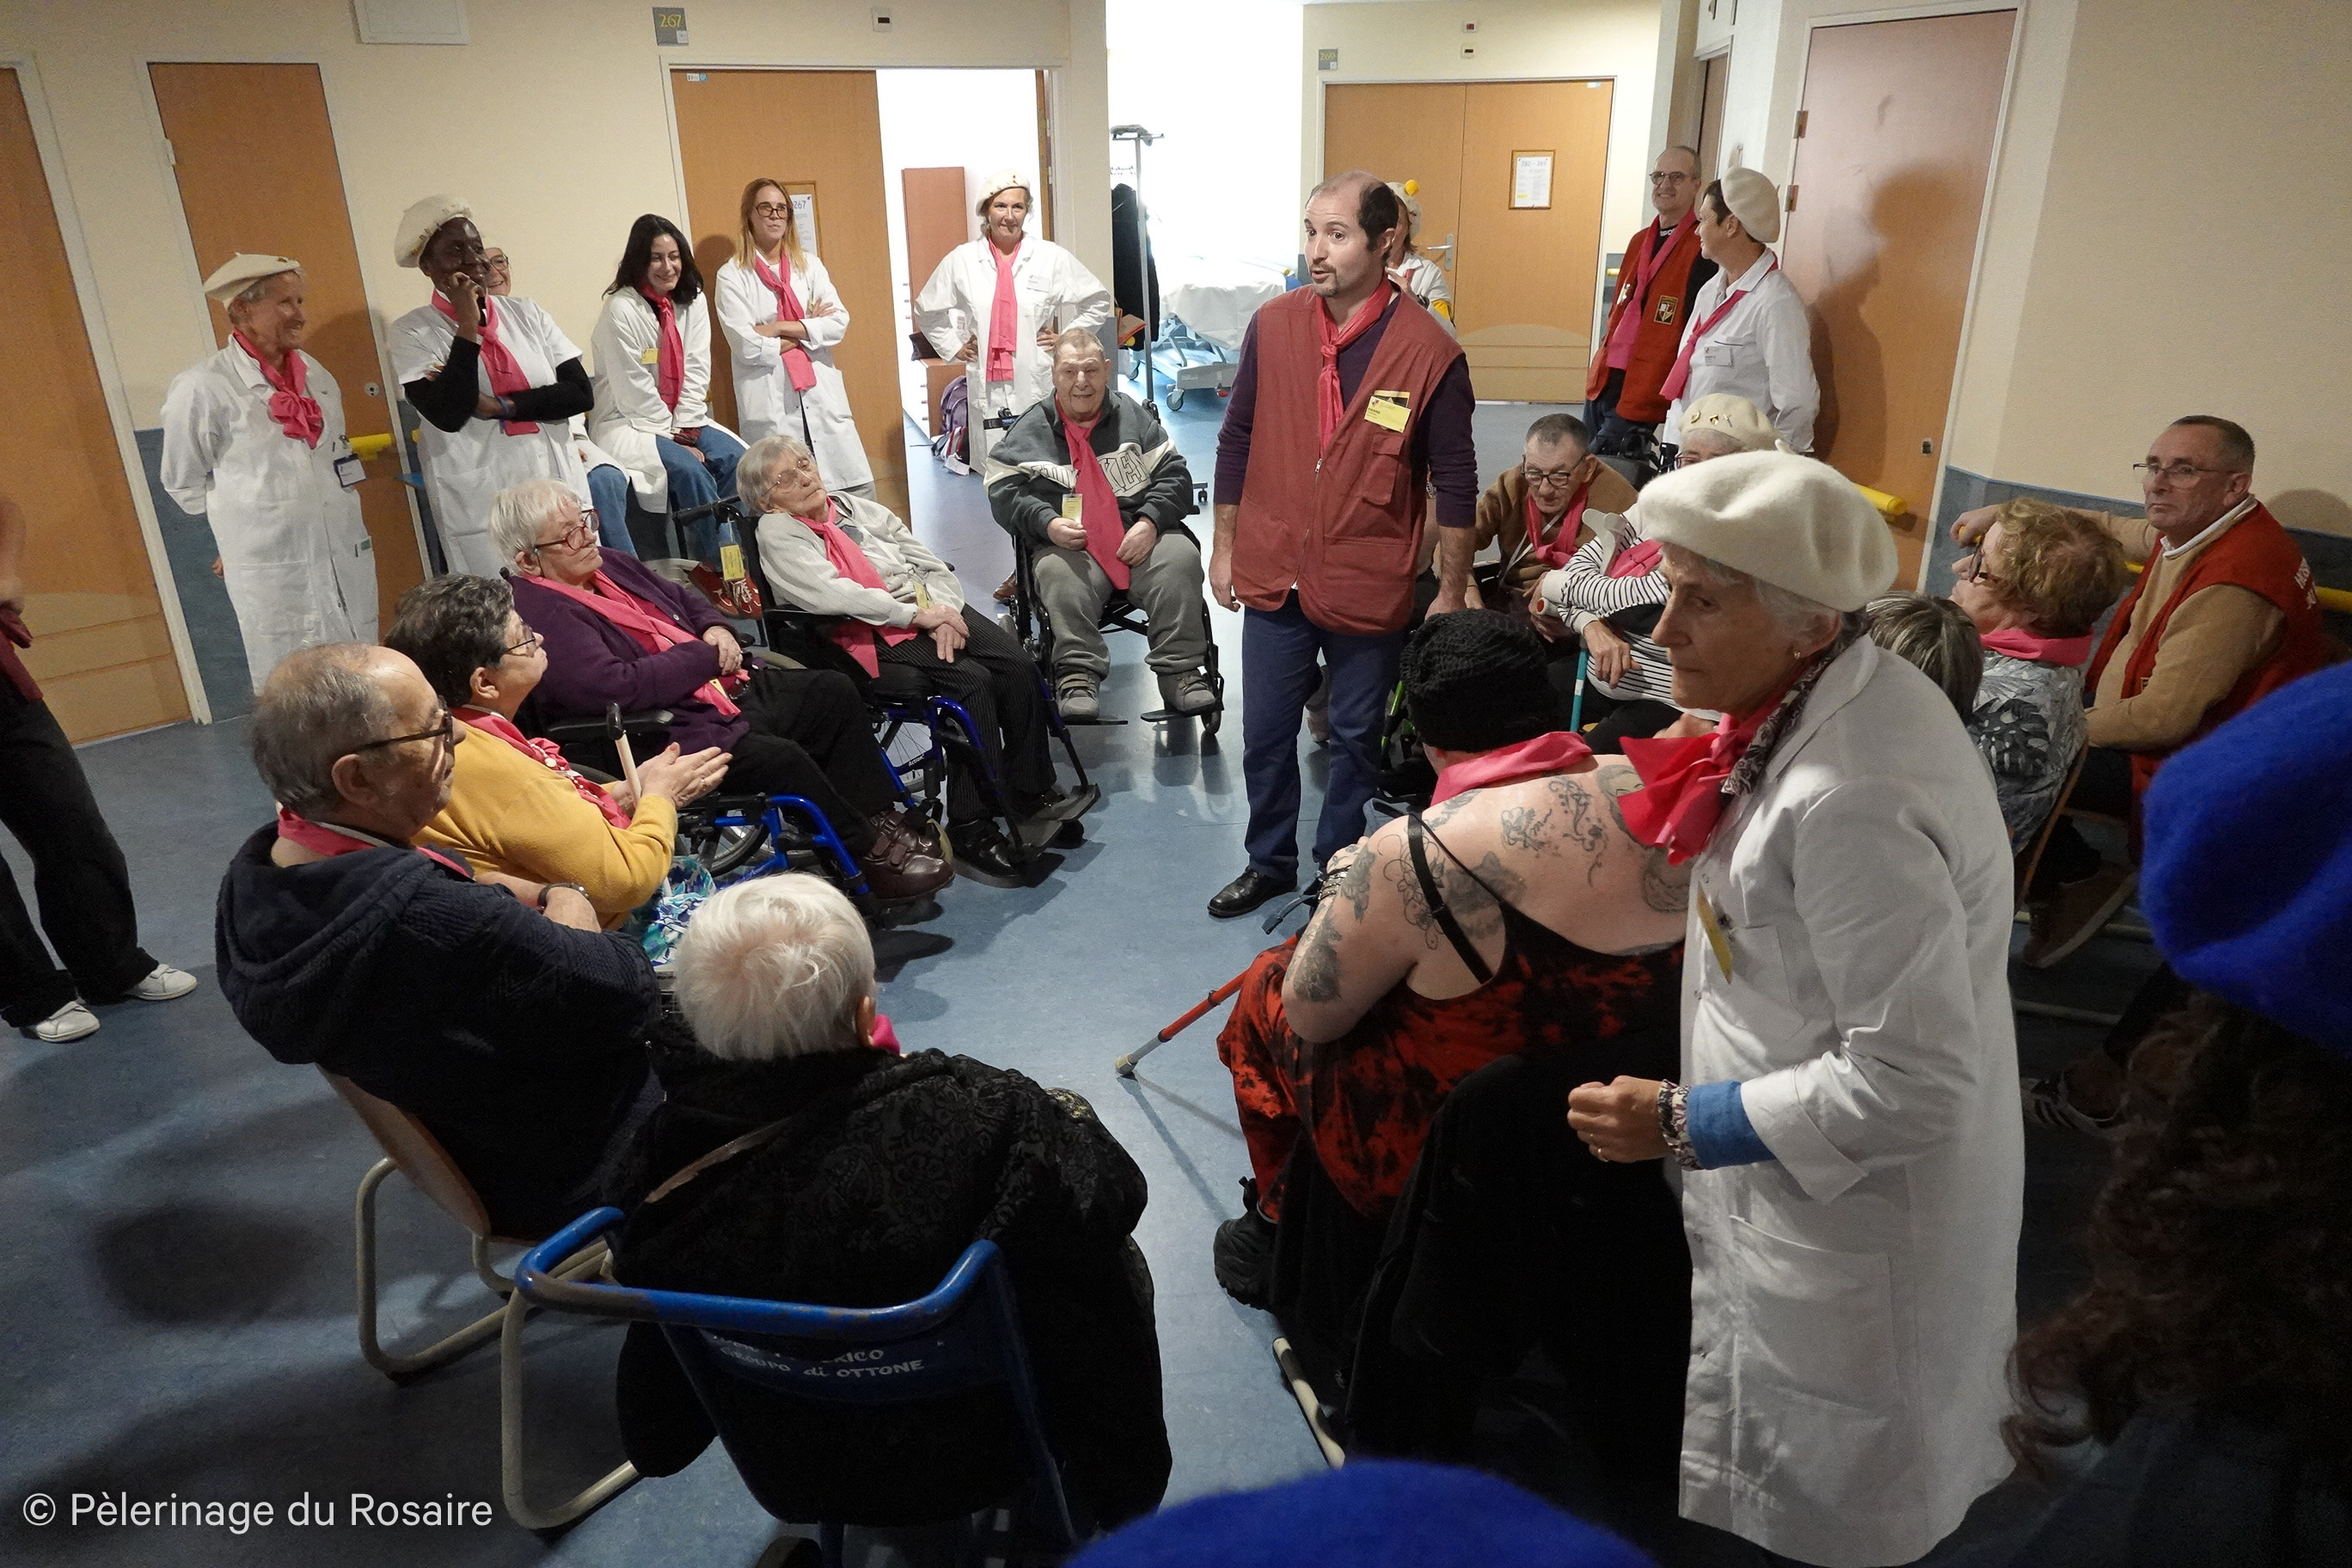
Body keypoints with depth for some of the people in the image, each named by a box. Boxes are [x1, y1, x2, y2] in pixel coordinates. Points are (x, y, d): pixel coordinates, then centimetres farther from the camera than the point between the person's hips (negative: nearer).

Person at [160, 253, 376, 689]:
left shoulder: (313, 373, 10)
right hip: (273, 569, -5)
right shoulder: (202, 387, -8)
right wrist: (239, 528, 11)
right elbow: (184, 482, 2)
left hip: (346, 556, 5)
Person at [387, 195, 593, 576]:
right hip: (482, 513, -3)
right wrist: (469, 325, -11)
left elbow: (581, 393, -1)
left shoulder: (525, 313, 8)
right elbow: (449, 415, -15)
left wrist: (500, 407, -12)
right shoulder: (411, 332, -1)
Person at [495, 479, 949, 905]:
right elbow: (618, 688, -27)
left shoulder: (609, 564, 14)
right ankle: (871, 852, -10)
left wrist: (715, 629, 2)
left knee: (834, 690, 4)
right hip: (671, 735, -10)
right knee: (780, 758, -29)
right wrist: (705, 656, -15)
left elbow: (685, 600, 27)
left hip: (728, 690, 11)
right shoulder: (537, 614, -16)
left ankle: (880, 816, 6)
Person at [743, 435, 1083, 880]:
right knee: (971, 680, -29)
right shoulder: (777, 532, 3)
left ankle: (1031, 793, -6)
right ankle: (970, 827, -23)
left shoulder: (860, 508, 21)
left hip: (932, 614, 6)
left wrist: (943, 612, -5)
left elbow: (930, 563, 16)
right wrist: (917, 614, -16)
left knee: (1019, 666, -18)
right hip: (872, 636, -6)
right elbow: (832, 594, -14)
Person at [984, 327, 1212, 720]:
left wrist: (1150, 522, -7)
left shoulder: (1134, 416, 17)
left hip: (1141, 534, 1)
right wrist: (1048, 524, -12)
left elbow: (1173, 474, 11)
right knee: (1060, 574, -35)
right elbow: (1004, 493, 7)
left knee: (1180, 558, -29)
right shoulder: (1028, 431, 14)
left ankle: (1179, 670, -24)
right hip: (1068, 541, -1)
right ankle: (1077, 674, -30)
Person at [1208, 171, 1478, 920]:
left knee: (1355, 739, 15)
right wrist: (1224, 546, 9)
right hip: (1273, 576, 3)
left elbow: (1456, 482, -6)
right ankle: (1270, 863, 35)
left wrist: (1452, 592, -3)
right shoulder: (1272, 324, -4)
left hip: (1370, 590, -2)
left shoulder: (1430, 352, -13)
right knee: (1265, 736, 14)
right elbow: (1237, 440, 6)